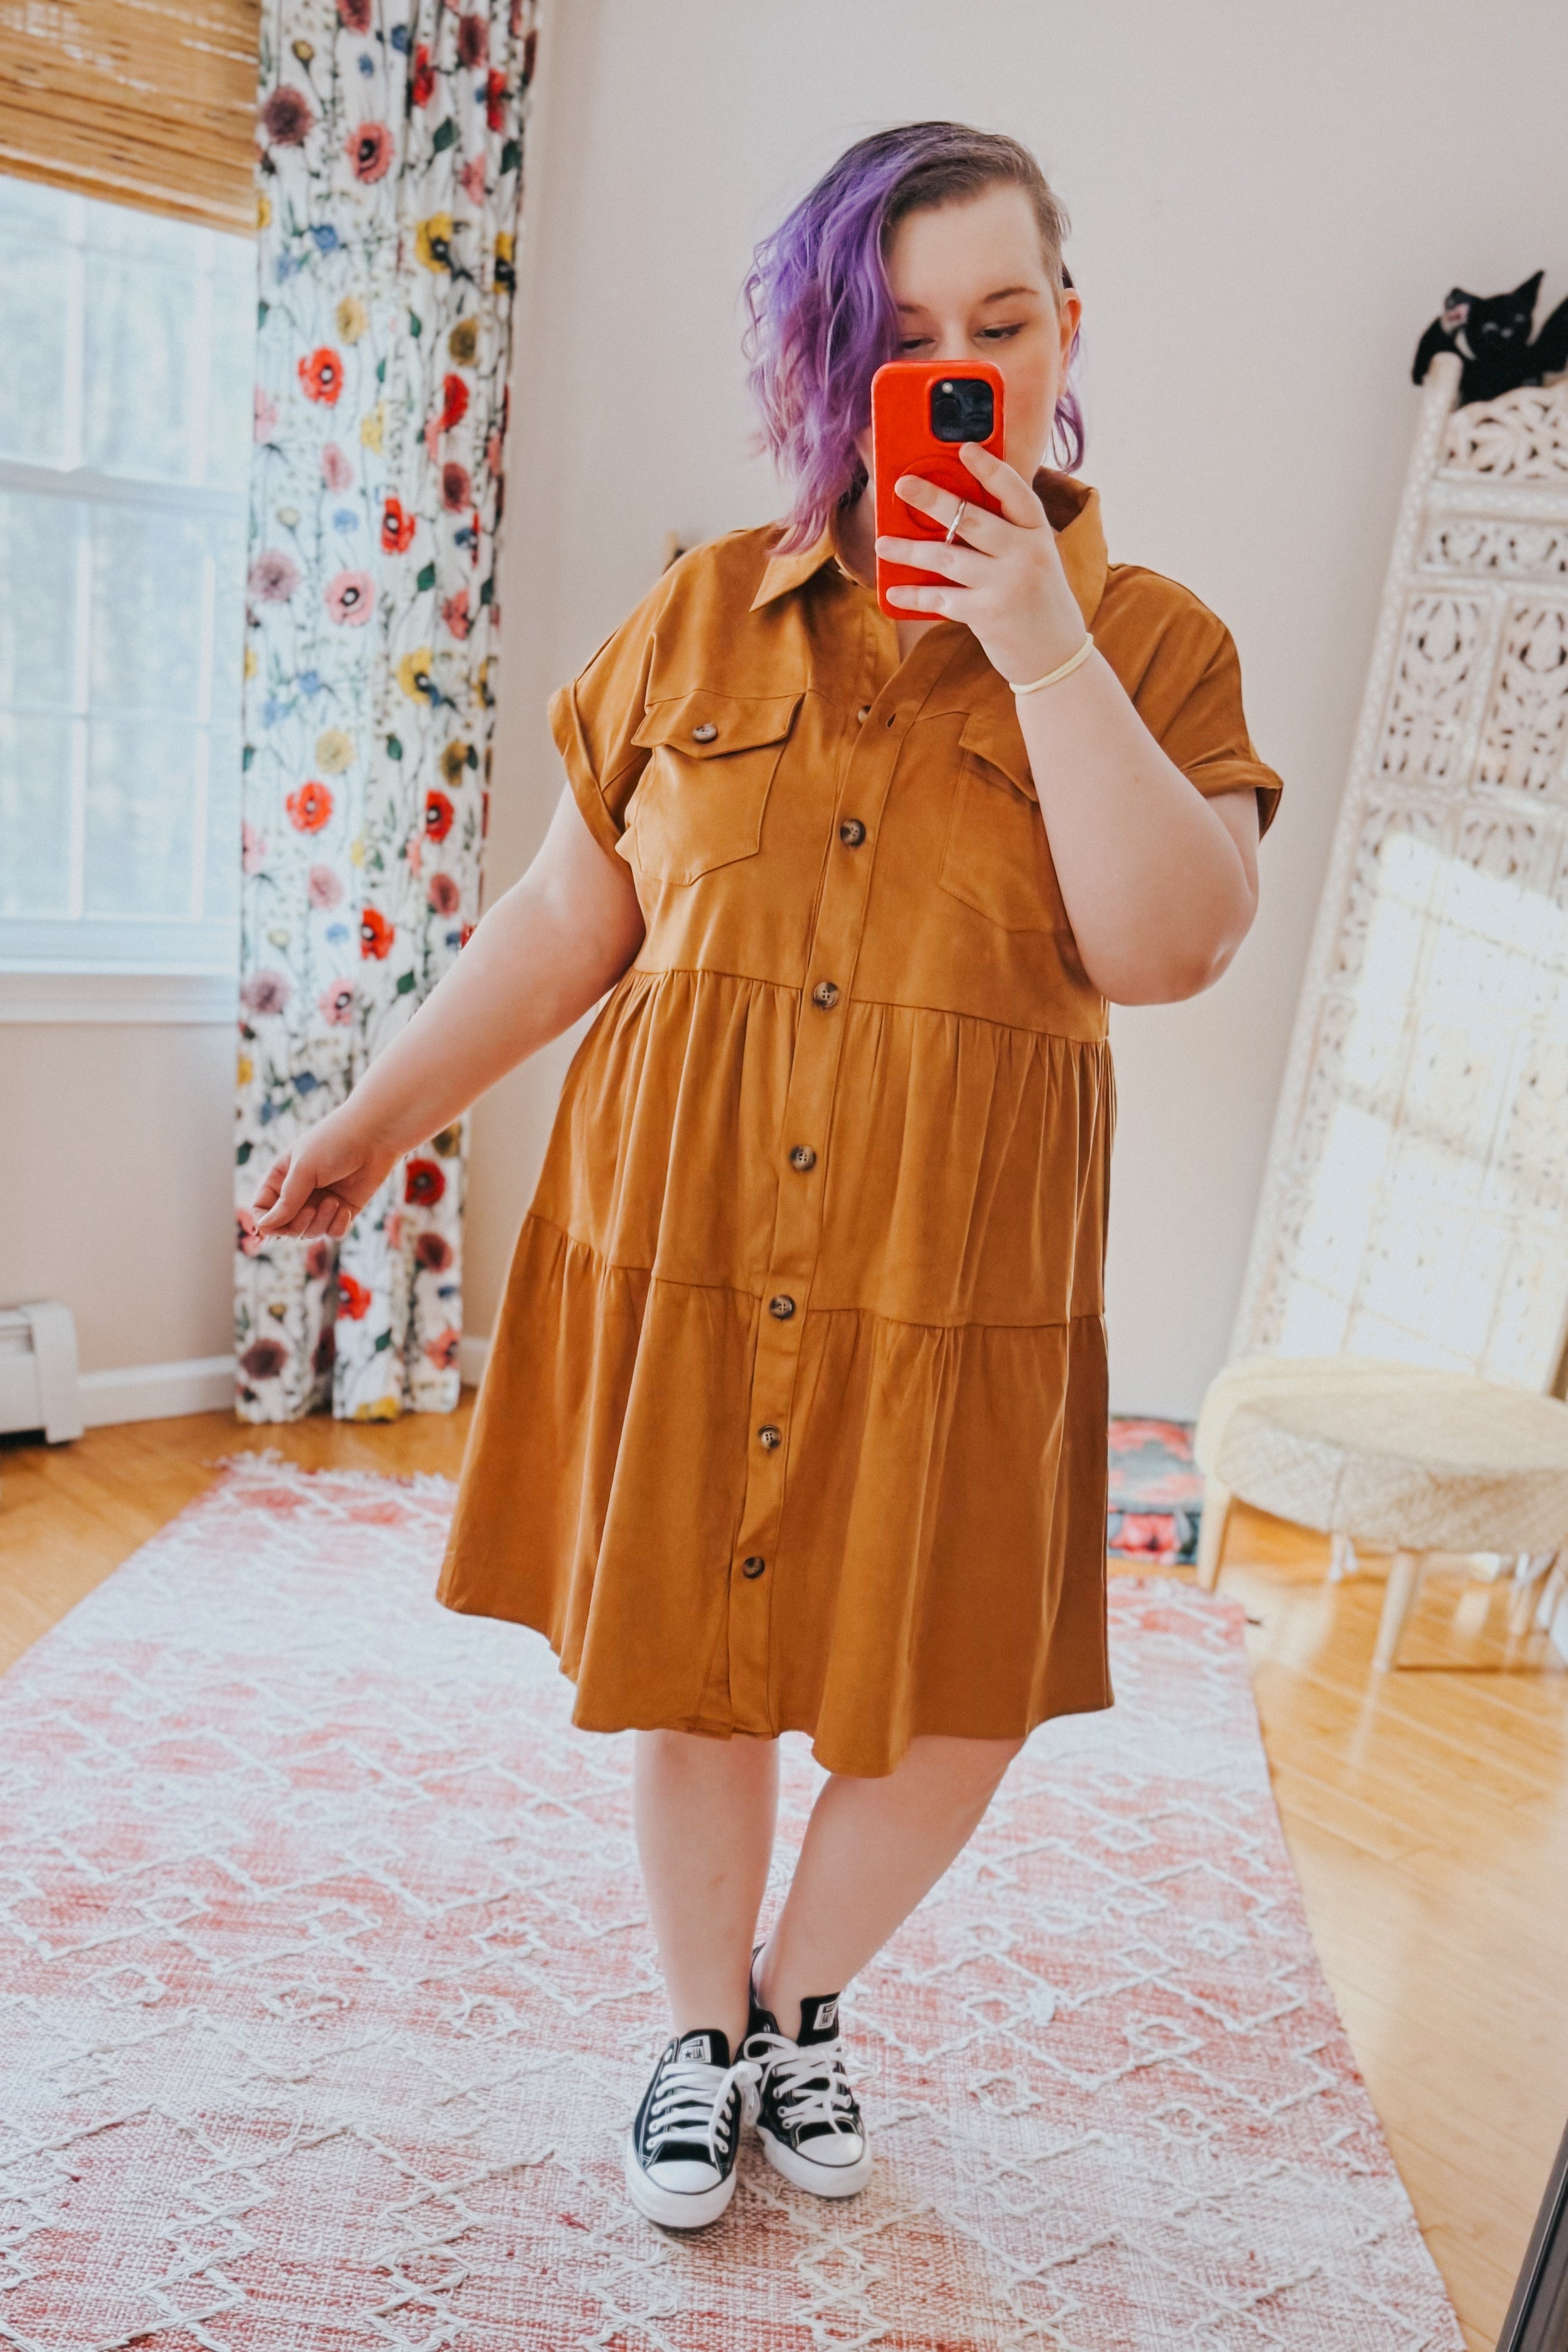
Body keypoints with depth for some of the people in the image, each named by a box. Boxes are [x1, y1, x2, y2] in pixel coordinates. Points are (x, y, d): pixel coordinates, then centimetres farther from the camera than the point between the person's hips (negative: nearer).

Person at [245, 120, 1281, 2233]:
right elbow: (569, 915, 8)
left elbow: (1171, 949, -12)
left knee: (953, 1709, 9)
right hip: (677, 1237, 1)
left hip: (956, 1279, 0)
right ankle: (702, 2033, 40)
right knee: (692, 1674, 12)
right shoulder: (704, 614, 6)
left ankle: (802, 2003, 41)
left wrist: (1044, 651, -16)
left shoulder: (1153, 643, 2)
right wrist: (380, 1114, 7)